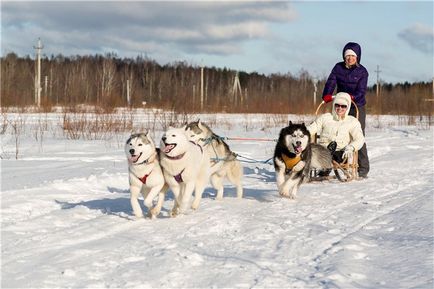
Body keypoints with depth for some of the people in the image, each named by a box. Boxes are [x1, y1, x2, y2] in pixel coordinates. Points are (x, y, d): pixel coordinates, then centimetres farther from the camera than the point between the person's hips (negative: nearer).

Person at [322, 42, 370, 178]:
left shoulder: (362, 71, -2)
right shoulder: (338, 67, 6)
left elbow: (361, 90, -11)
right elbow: (331, 82, -5)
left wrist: (353, 97, -31)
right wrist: (327, 95, -24)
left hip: (357, 107, -3)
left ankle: (363, 169, -6)